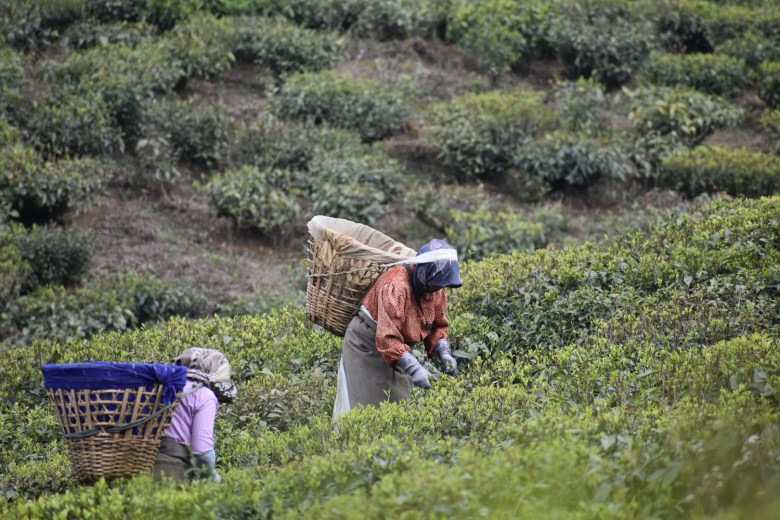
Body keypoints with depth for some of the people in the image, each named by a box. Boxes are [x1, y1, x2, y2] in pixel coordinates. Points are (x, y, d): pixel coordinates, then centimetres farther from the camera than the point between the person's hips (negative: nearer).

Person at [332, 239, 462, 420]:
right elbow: (387, 339, -36)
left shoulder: (436, 288, -6)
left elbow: (438, 326, 7)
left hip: (398, 348, 7)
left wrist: (444, 353, -12)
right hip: (366, 346, -7)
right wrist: (413, 368, -40)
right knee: (363, 406, -7)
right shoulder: (395, 287, -32)